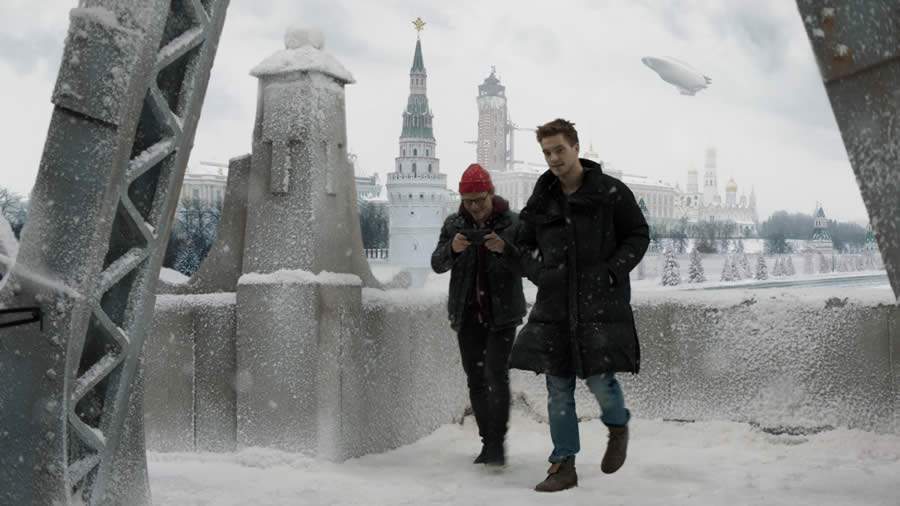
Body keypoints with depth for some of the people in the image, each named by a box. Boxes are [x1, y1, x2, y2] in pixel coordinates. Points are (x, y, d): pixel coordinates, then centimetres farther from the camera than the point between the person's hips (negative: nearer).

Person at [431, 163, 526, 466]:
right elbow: (437, 264, -2)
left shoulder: (511, 222, -3)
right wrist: (452, 248, -24)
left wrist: (504, 249, -28)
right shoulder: (454, 224, 6)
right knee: (475, 379, 7)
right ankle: (488, 441, 18)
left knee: (496, 374, -15)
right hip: (467, 314, 4)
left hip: (502, 312, -4)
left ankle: (497, 442, -7)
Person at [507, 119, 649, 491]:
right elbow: (522, 245, 18)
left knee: (599, 378, -8)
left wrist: (613, 271, -9)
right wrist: (539, 273, 1)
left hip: (602, 304, -4)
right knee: (558, 387, 4)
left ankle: (618, 427, 26)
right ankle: (563, 465, 13)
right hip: (555, 305, 4)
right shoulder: (541, 199, 8)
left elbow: (639, 235, 3)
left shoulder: (611, 192, -3)